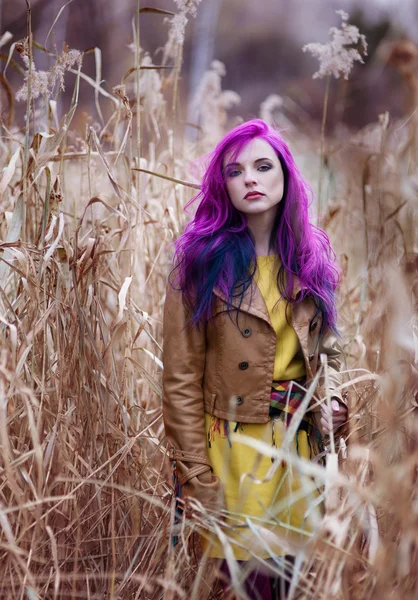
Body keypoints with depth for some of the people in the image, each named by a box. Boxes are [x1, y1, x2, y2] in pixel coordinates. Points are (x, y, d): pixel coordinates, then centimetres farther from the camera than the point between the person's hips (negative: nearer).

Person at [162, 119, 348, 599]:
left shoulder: (309, 255, 6)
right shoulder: (201, 261, -8)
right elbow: (181, 379, -9)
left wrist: (330, 397, -3)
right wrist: (197, 478, -12)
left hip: (300, 445, 4)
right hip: (232, 447, -4)